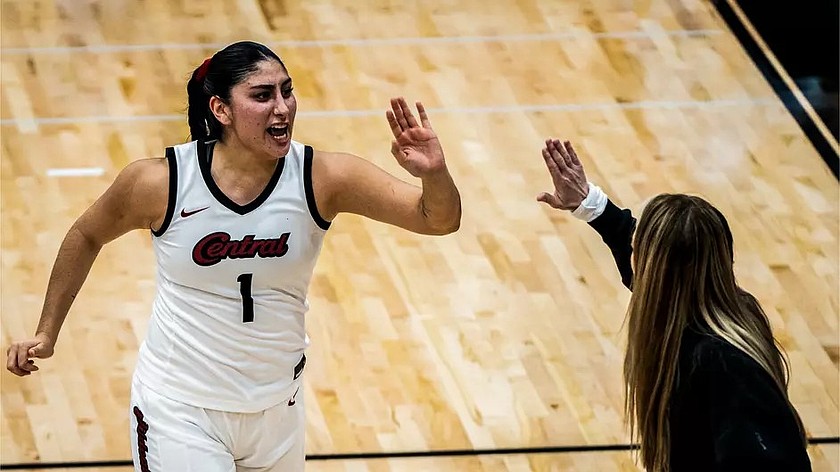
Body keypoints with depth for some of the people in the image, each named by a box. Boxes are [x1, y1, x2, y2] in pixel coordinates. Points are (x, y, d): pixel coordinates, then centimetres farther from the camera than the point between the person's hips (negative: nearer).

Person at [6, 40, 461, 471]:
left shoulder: (321, 177, -15)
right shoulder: (161, 182, -16)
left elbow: (438, 219, -20)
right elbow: (87, 236, 4)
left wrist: (432, 173, -42)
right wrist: (46, 332, 8)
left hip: (275, 408, 3)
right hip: (179, 409, -3)